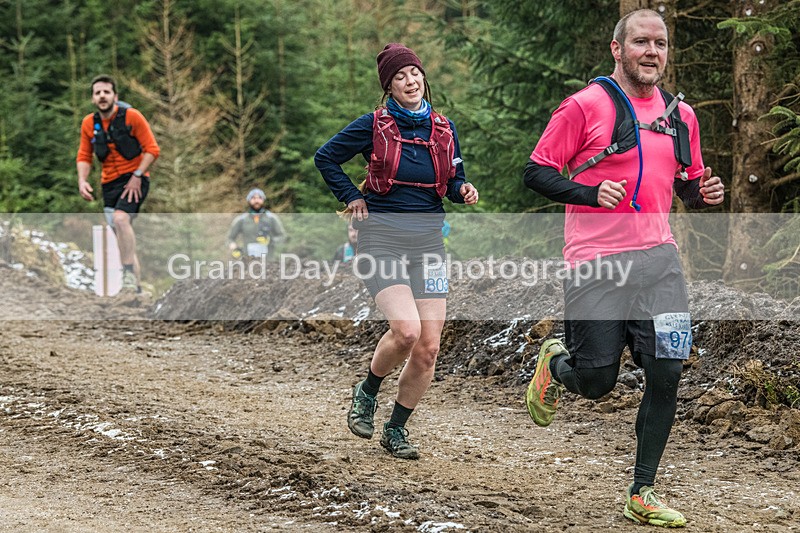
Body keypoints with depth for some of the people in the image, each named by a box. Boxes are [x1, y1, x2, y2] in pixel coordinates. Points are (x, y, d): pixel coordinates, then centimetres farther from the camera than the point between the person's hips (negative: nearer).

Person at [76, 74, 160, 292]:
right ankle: (135, 286, 16)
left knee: (121, 218, -30)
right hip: (109, 183, 6)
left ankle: (130, 275, -27)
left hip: (134, 181, -5)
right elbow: (84, 156, 11)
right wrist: (82, 181, -6)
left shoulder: (131, 116, -10)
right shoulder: (89, 123, 3)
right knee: (122, 237, 8)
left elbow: (152, 150, -9)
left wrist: (137, 176, -18)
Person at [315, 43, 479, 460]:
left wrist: (463, 190, -2)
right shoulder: (374, 126, -2)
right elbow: (325, 158, 8)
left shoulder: (443, 128, 9)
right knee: (406, 330, -23)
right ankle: (367, 393, 7)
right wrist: (353, 197, 3)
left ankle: (396, 429, 16)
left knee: (428, 347, -3)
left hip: (428, 241, 4)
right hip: (383, 238, -4)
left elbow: (453, 180, 20)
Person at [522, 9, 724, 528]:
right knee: (596, 383, -1)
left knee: (666, 374, -6)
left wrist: (703, 192, 2)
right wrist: (592, 194, -18)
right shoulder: (585, 106, -4)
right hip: (595, 262, -4)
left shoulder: (681, 115, 12)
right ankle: (554, 362, 37)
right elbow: (537, 173, -3)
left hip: (658, 258, 4)